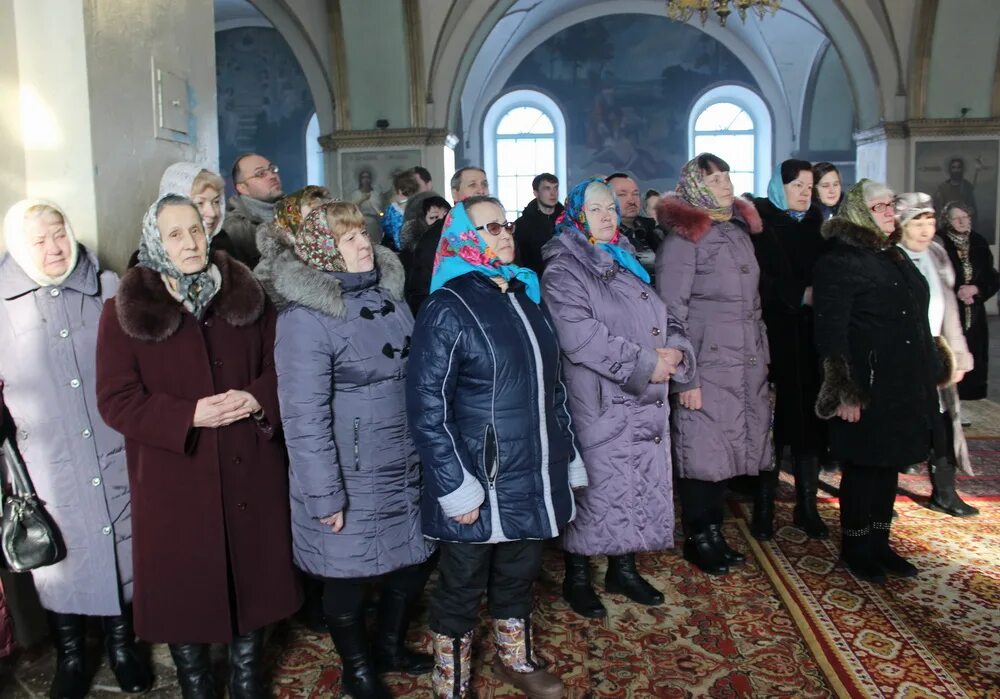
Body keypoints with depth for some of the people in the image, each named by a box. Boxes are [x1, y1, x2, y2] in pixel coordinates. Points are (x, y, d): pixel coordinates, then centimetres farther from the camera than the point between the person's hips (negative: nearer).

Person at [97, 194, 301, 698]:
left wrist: (258, 398, -16)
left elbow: (279, 366, 6)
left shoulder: (247, 295, 3)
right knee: (184, 587, 9)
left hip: (249, 471, 3)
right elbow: (115, 400, -8)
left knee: (253, 578, 13)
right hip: (174, 479, -2)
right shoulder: (125, 311, -5)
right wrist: (189, 416, -20)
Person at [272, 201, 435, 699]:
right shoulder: (305, 317, -18)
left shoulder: (386, 293, 5)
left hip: (407, 467, 7)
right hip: (352, 479, -7)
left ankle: (390, 647, 46)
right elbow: (304, 415, -19)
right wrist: (325, 495, -18)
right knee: (350, 577, 12)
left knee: (413, 563, 19)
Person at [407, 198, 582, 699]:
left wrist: (569, 457, 15)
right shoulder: (448, 308, -12)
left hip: (533, 478, 7)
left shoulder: (527, 295, 10)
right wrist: (457, 487, -18)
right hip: (479, 486, -6)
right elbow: (427, 408, -16)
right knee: (462, 588, 11)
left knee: (519, 576, 23)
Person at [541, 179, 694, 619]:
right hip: (599, 406, -7)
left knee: (640, 487, 12)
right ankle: (576, 578, 18)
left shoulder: (628, 265, 17)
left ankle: (623, 569, 29)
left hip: (646, 403, 7)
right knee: (596, 489, 0)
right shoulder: (563, 271, -7)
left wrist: (675, 351, -6)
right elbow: (580, 336, -21)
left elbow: (664, 319, 17)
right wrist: (646, 363, -19)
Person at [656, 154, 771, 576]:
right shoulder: (683, 237, -8)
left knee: (726, 449, 11)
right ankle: (696, 538, 16)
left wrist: (761, 361, 15)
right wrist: (684, 378, -16)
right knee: (703, 451, 1)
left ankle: (713, 532, 25)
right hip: (707, 366, -7)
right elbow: (672, 311, -12)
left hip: (745, 366, 7)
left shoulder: (739, 230, 15)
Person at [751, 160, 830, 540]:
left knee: (811, 420, 5)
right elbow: (756, 279, -11)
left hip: (813, 338, 5)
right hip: (776, 336, -4)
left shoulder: (817, 225, 16)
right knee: (774, 420, -2)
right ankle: (763, 507, 8)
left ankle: (807, 506, 15)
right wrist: (801, 294, -15)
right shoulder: (760, 224, 0)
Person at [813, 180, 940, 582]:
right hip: (868, 389, -8)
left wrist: (928, 376, 16)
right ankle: (855, 548, 18)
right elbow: (831, 333, -16)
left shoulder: (895, 257, 16)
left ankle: (879, 543, 27)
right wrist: (846, 391, -19)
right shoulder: (839, 263, -10)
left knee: (889, 466, 14)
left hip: (904, 386, 8)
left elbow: (918, 320, 20)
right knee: (863, 468, 3)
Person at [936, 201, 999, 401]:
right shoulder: (938, 243, -6)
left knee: (974, 359, 6)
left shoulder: (979, 244, 8)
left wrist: (975, 289, -9)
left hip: (974, 315, 5)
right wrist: (956, 292, -16)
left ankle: (972, 400, 16)